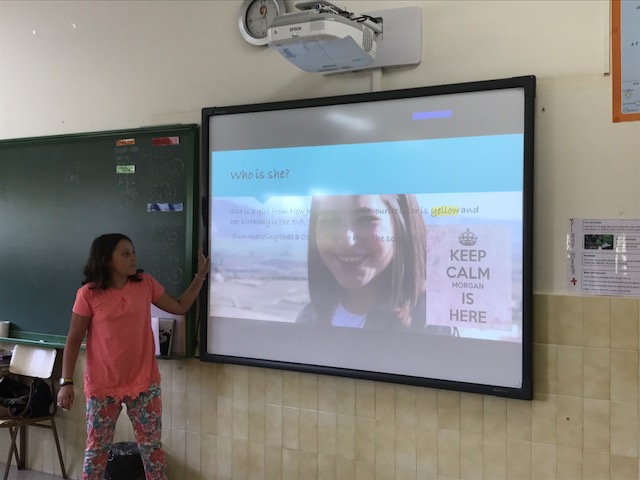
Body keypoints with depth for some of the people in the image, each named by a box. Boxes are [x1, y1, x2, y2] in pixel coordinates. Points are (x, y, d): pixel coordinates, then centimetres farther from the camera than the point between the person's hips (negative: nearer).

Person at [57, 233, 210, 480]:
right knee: (97, 447, 13)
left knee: (151, 445, 11)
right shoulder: (88, 294, -11)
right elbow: (73, 340, -6)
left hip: (144, 382, 2)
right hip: (103, 386, -2)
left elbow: (180, 307, 7)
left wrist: (201, 275, 0)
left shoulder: (145, 283, -1)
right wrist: (66, 382, -9)